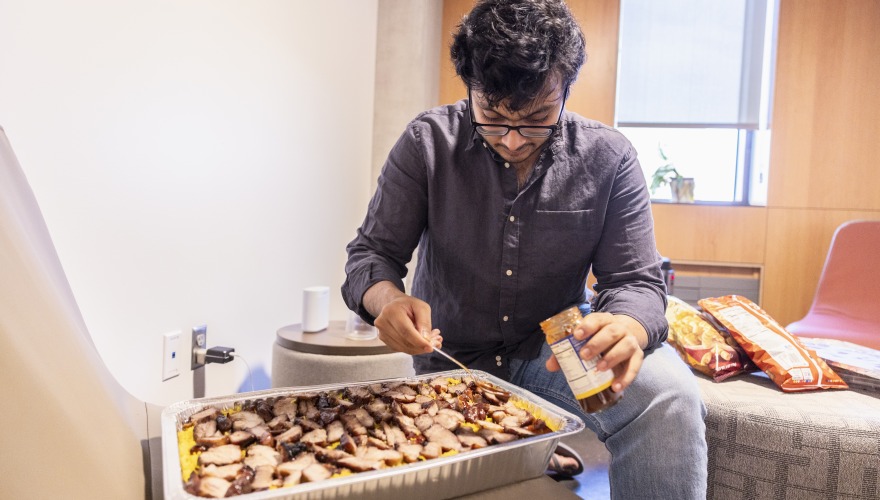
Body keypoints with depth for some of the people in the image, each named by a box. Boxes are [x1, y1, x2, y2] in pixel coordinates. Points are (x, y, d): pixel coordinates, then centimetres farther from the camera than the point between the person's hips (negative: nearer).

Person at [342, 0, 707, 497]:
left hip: (554, 351, 0)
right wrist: (388, 298, -30)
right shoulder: (428, 143, -10)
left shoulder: (610, 158, -9)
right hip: (451, 359, 2)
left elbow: (636, 281, -8)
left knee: (669, 392, -27)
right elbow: (373, 252, -5)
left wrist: (627, 330, -34)